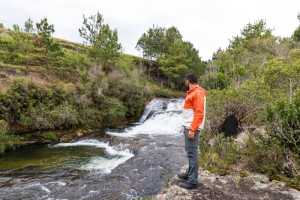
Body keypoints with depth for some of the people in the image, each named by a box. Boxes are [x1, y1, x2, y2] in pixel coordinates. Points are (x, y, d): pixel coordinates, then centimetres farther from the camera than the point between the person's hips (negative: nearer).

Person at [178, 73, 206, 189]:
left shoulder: (197, 93, -14)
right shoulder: (193, 93, 17)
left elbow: (199, 113, -21)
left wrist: (192, 129, -24)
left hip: (192, 128, -10)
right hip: (189, 126, 10)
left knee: (192, 152, -7)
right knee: (190, 151, 17)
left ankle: (193, 181, -1)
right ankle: (190, 173, 29)